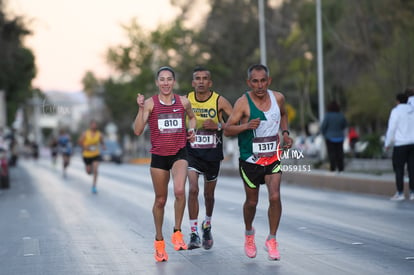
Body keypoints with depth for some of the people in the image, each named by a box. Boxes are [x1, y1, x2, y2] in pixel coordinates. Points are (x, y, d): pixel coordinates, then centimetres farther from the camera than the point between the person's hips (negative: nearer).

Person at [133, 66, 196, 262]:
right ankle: (159, 240, 26)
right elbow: (138, 131, -10)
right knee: (160, 200, 9)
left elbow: (192, 117, 24)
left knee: (180, 191, -25)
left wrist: (191, 130, 4)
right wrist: (140, 108, -20)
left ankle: (177, 232, -8)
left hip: (179, 153, 0)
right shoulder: (150, 103, -3)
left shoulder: (183, 102, 3)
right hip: (159, 155, 0)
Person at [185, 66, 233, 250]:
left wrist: (218, 125, -22)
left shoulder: (220, 101, -7)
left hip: (213, 153, 0)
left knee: (209, 194, 14)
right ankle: (194, 234, -15)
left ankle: (207, 226, 41)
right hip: (191, 152, 0)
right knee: (193, 189, -19)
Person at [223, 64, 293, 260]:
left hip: (273, 157, 2)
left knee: (275, 197, -13)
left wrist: (285, 133, 5)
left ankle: (271, 239, 3)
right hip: (250, 159, -2)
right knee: (252, 201, 10)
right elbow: (227, 130, -15)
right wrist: (246, 126, -31)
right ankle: (249, 233, 39)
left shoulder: (278, 98, -3)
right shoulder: (243, 102, -15)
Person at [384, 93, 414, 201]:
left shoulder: (396, 111, -7)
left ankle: (400, 193, -3)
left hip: (401, 144, -5)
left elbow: (391, 128, -9)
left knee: (398, 169, 0)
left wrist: (387, 144, 0)